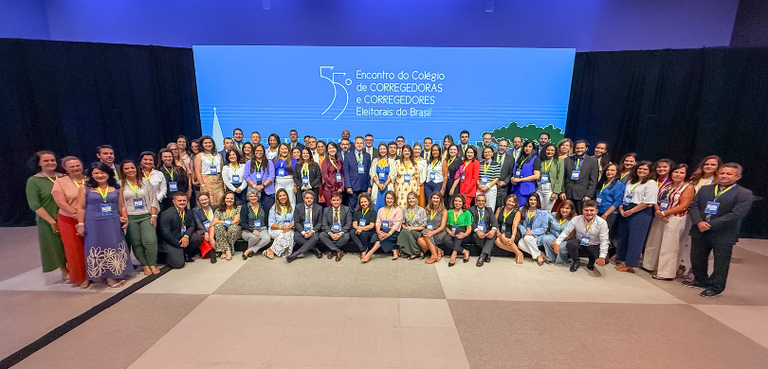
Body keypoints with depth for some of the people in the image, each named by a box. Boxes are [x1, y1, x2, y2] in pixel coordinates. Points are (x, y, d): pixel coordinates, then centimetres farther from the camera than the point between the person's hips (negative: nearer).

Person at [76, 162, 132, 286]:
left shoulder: (115, 188, 7)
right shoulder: (85, 188, 1)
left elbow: (122, 206, 10)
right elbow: (81, 208, 0)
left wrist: (125, 218, -2)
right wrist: (80, 224, -4)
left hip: (113, 224, 2)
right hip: (93, 225, -2)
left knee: (115, 249, 6)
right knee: (99, 250, 3)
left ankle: (117, 274, 19)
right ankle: (108, 277, 12)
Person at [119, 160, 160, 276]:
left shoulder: (144, 182, 9)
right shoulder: (120, 185, 4)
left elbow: (153, 200, 7)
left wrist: (153, 215, 0)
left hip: (146, 216, 0)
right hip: (130, 218, 0)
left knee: (150, 240, -10)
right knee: (136, 243, 2)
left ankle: (152, 264, 3)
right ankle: (145, 266, 12)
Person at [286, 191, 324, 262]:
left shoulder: (319, 208, 3)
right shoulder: (298, 207, 3)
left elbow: (319, 223, 3)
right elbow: (296, 222, 0)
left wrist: (312, 231, -16)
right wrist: (303, 232, -17)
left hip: (313, 231, 0)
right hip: (301, 230, 1)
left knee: (315, 237, -34)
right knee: (296, 237, -32)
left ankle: (295, 254, -35)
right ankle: (315, 249, -19)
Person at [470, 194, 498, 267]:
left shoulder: (489, 209, 18)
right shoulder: (471, 210, 9)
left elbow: (494, 221, 1)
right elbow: (472, 222, -8)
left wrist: (493, 229, -24)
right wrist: (477, 231, -30)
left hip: (487, 232, 2)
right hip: (476, 233, -2)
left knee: (493, 234, -30)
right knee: (476, 236, -36)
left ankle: (482, 257, -36)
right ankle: (487, 254, -15)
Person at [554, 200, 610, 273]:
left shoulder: (602, 222, -16)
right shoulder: (576, 219, -13)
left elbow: (604, 241, -16)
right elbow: (565, 232, -9)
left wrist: (602, 257, -25)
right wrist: (557, 243, -22)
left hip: (594, 245, 0)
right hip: (579, 242, 0)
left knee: (605, 261, -25)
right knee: (570, 244, -33)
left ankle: (591, 264, 16)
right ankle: (576, 261, 1)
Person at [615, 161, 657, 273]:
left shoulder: (651, 183, -5)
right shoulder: (630, 182, 18)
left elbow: (647, 202, -14)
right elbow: (624, 196, 20)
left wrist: (631, 211, -15)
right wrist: (621, 207, 1)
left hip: (640, 213, -7)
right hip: (625, 212, 7)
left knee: (634, 239, -4)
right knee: (623, 236, 10)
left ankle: (629, 265, 3)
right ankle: (621, 260, 21)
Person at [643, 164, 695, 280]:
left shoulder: (688, 187, -5)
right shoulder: (666, 185, 12)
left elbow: (683, 206, -13)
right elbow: (656, 199, 9)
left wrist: (664, 213, -14)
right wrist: (658, 211, -9)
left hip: (675, 220, -6)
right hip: (658, 217, 6)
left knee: (668, 247, -2)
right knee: (653, 243, 14)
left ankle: (666, 273, 7)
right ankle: (649, 265, 28)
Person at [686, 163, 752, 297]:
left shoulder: (744, 194, -4)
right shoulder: (705, 189, 10)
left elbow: (736, 214, -15)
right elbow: (694, 205, 3)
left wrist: (710, 225, -19)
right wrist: (699, 222, -15)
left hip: (723, 235, -4)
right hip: (700, 232, 4)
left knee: (720, 263, 7)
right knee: (696, 259, 15)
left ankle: (715, 287, 23)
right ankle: (701, 281, 35)